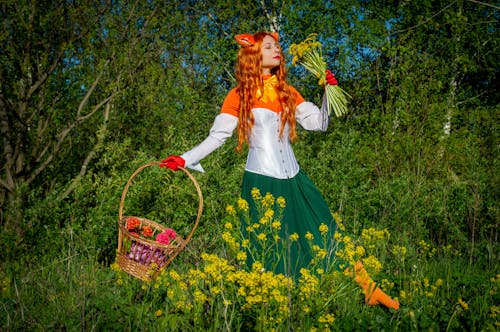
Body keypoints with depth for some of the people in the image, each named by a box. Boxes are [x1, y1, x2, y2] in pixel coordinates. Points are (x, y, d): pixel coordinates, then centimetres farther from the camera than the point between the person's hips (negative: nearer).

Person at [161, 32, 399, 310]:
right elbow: (217, 136, -1)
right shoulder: (239, 96, 1)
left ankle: (369, 290, 13)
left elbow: (320, 123, 7)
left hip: (294, 179, 4)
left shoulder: (288, 92, 12)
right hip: (260, 182, -4)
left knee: (328, 234, 5)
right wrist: (186, 159, -12)